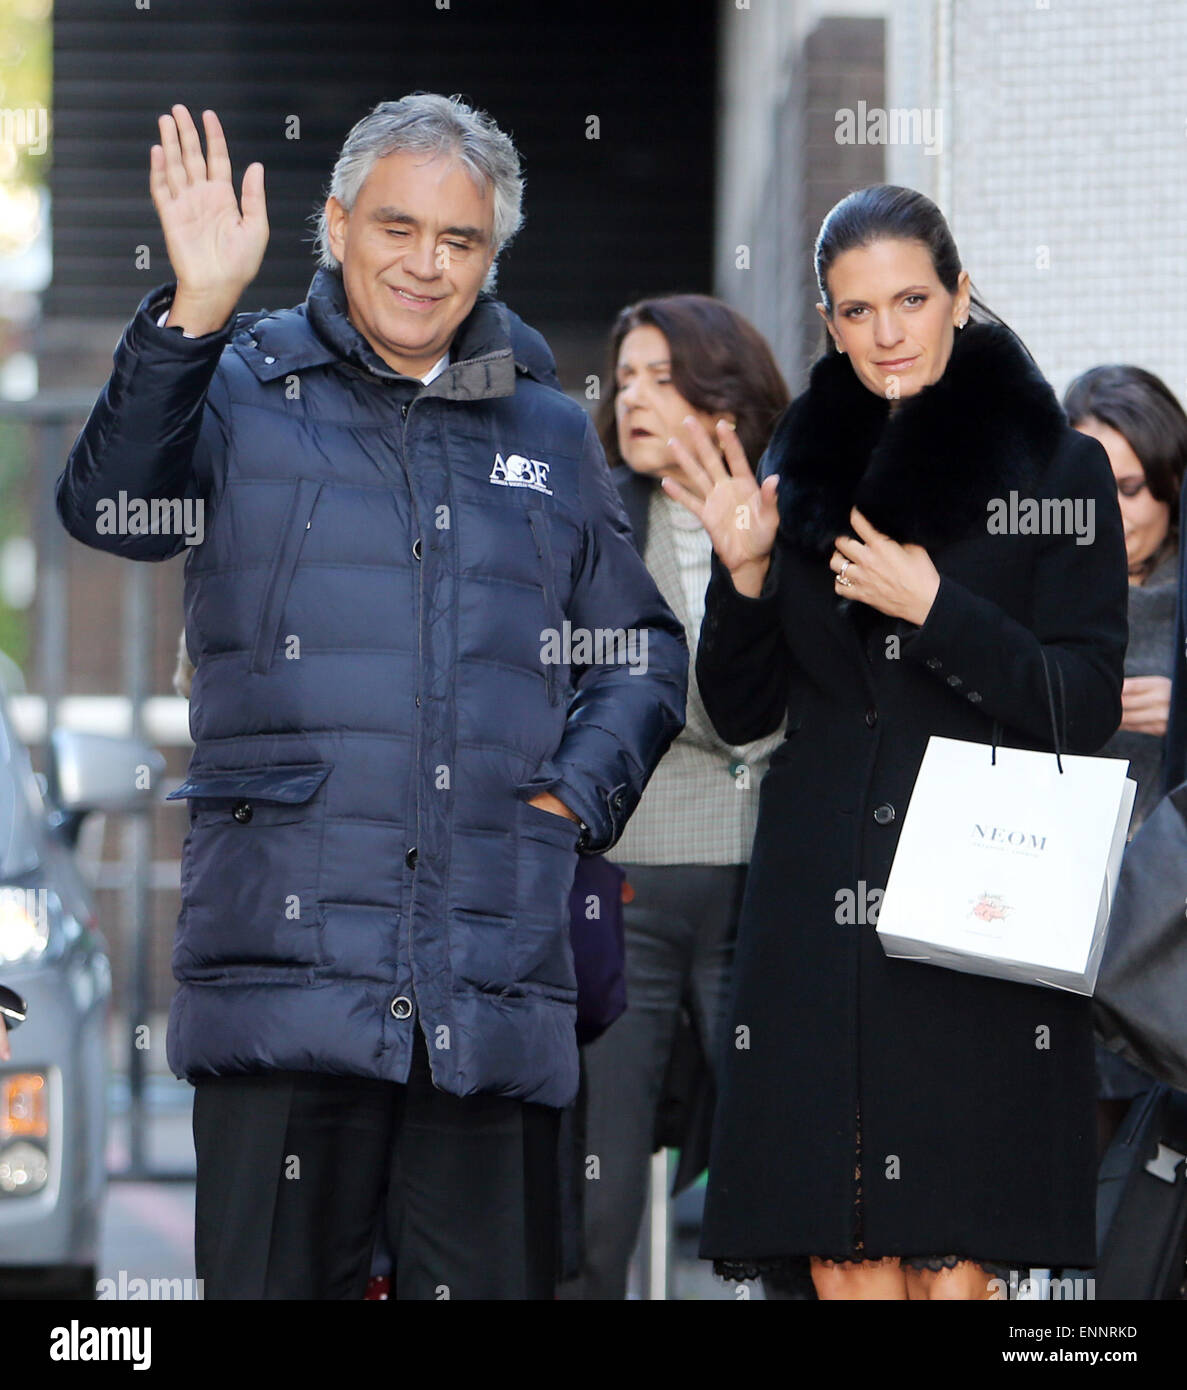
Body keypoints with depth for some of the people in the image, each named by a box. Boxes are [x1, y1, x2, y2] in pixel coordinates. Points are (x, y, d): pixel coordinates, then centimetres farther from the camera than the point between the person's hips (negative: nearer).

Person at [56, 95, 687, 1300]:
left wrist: (581, 792, 8)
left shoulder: (549, 434, 18)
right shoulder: (243, 389, 8)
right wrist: (192, 315, -20)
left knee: (491, 1281, 3)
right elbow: (107, 511, -11)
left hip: (498, 970, 3)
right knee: (275, 1281, -3)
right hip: (286, 960, -3)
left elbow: (648, 651, 26)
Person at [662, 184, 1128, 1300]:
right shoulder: (799, 469, 12)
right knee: (840, 1250, 1)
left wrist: (933, 607, -13)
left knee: (954, 1257, -7)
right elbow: (741, 713, 12)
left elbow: (1086, 708, -4)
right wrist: (745, 572, -5)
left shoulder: (1057, 468, 1)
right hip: (818, 907, 3)